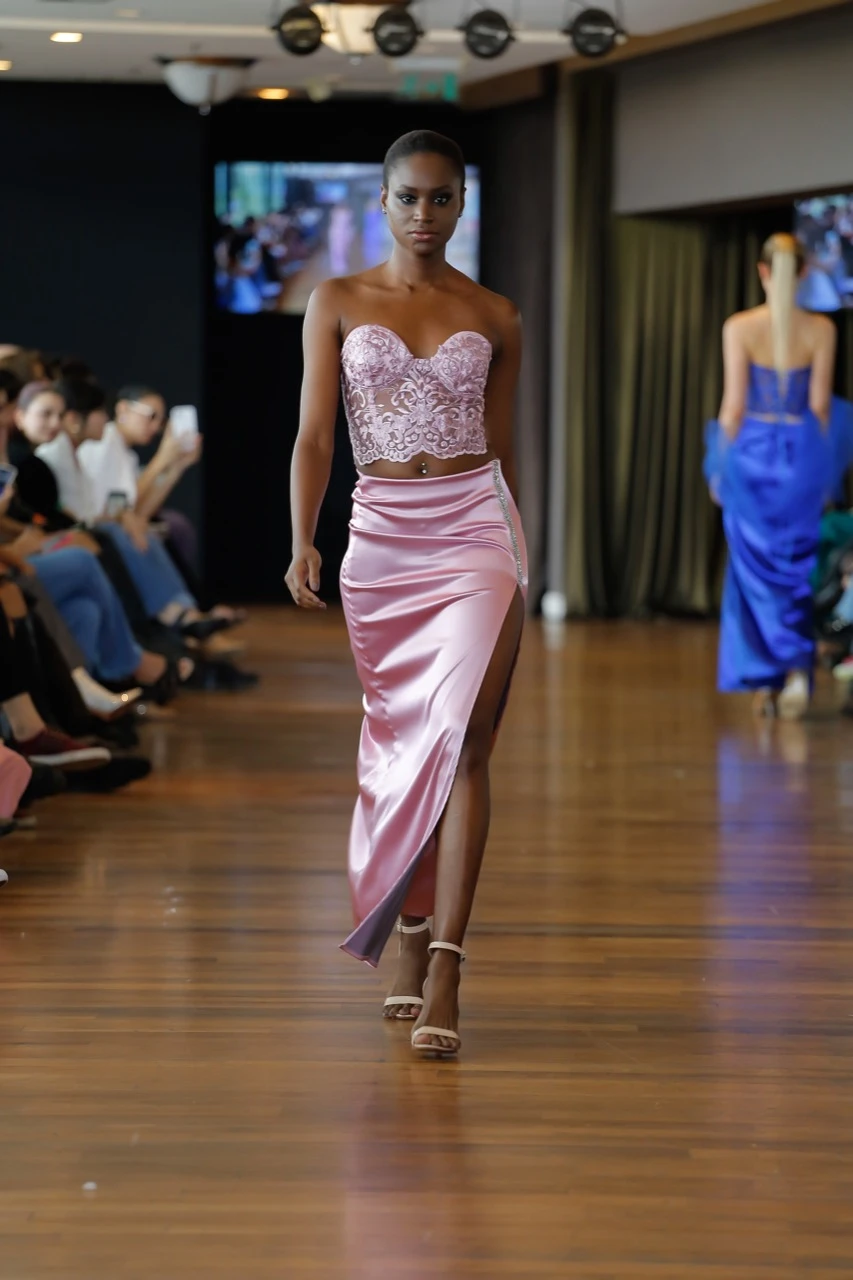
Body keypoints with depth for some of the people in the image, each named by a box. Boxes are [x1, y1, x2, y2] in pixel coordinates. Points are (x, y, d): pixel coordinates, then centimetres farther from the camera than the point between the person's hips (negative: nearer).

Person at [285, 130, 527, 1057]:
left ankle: (444, 969, -18)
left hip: (477, 530, -1)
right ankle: (409, 940, 25)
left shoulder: (494, 319, 8)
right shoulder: (337, 304, 7)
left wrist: (515, 556, 19)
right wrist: (302, 541, -12)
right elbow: (314, 435, 1)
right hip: (380, 537, 1)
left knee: (462, 739, -14)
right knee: (397, 742, 9)